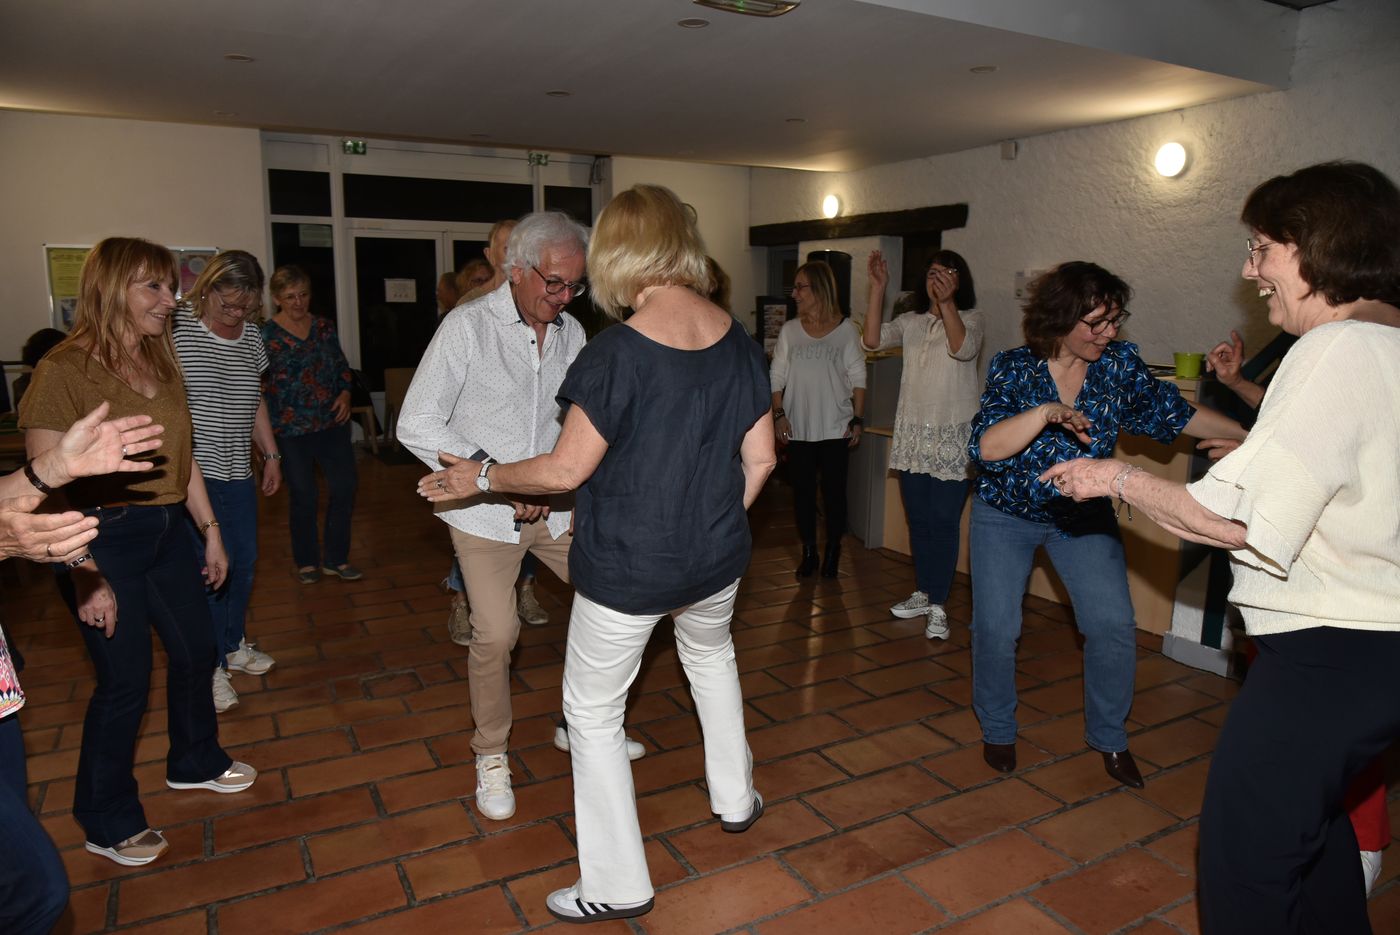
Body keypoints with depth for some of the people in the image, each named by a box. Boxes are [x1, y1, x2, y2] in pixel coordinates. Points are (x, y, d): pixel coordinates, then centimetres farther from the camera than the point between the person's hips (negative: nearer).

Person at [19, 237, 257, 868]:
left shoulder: (162, 364, 6)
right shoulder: (64, 370, -16)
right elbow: (46, 486, -19)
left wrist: (210, 530, 13)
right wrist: (85, 576, -21)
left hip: (168, 532, 7)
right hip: (104, 542, -7)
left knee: (196, 651, 18)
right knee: (125, 680, 3)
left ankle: (194, 762, 44)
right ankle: (107, 823, 25)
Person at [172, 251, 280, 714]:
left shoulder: (251, 335, 10)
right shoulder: (176, 325, -10)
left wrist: (271, 454, 18)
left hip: (236, 471, 6)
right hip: (190, 471, -6)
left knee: (244, 561, 13)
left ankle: (233, 644, 33)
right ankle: (211, 667, 11)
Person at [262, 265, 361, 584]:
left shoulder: (324, 326, 7)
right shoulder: (266, 335, -4)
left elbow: (342, 366, 15)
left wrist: (345, 394, -4)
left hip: (332, 423, 3)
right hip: (291, 430, -3)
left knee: (345, 488, 1)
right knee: (303, 497, 4)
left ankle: (335, 558, 17)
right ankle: (306, 561, 23)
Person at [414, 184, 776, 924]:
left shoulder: (618, 352, -22)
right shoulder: (739, 341, -4)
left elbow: (566, 470, -16)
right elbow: (759, 459, 1)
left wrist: (483, 477, 0)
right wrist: (715, 521, 16)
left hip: (626, 570, -6)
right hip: (717, 558, 6)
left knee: (592, 711, 14)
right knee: (711, 655, 34)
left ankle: (617, 884, 26)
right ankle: (735, 799, 49)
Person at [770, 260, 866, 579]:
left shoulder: (845, 329, -1)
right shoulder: (789, 330, 4)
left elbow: (858, 379, 1)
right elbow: (777, 377, 5)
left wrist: (857, 419, -4)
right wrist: (779, 414, -4)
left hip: (835, 428, -2)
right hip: (798, 428, 2)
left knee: (834, 492, 4)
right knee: (802, 491, 7)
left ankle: (832, 553, 21)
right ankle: (808, 552, 21)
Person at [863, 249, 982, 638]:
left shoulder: (971, 318, 1)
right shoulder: (910, 321, 11)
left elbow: (962, 348, -20)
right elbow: (872, 340, -5)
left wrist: (946, 302, -28)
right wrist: (878, 288, -9)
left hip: (953, 435, -4)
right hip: (913, 433, 4)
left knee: (944, 521, -6)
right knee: (918, 519, 11)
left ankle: (938, 605, 0)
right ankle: (923, 593, 23)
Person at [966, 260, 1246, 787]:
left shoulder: (1120, 364, -8)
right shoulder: (1013, 369, -17)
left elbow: (1173, 415, 4)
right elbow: (985, 448, -28)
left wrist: (1249, 436, 3)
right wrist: (1046, 414, -41)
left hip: (1084, 516, 3)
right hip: (1006, 514, -2)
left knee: (1113, 626, -4)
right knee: (996, 628, -4)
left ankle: (1108, 737, 20)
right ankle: (997, 730, 21)